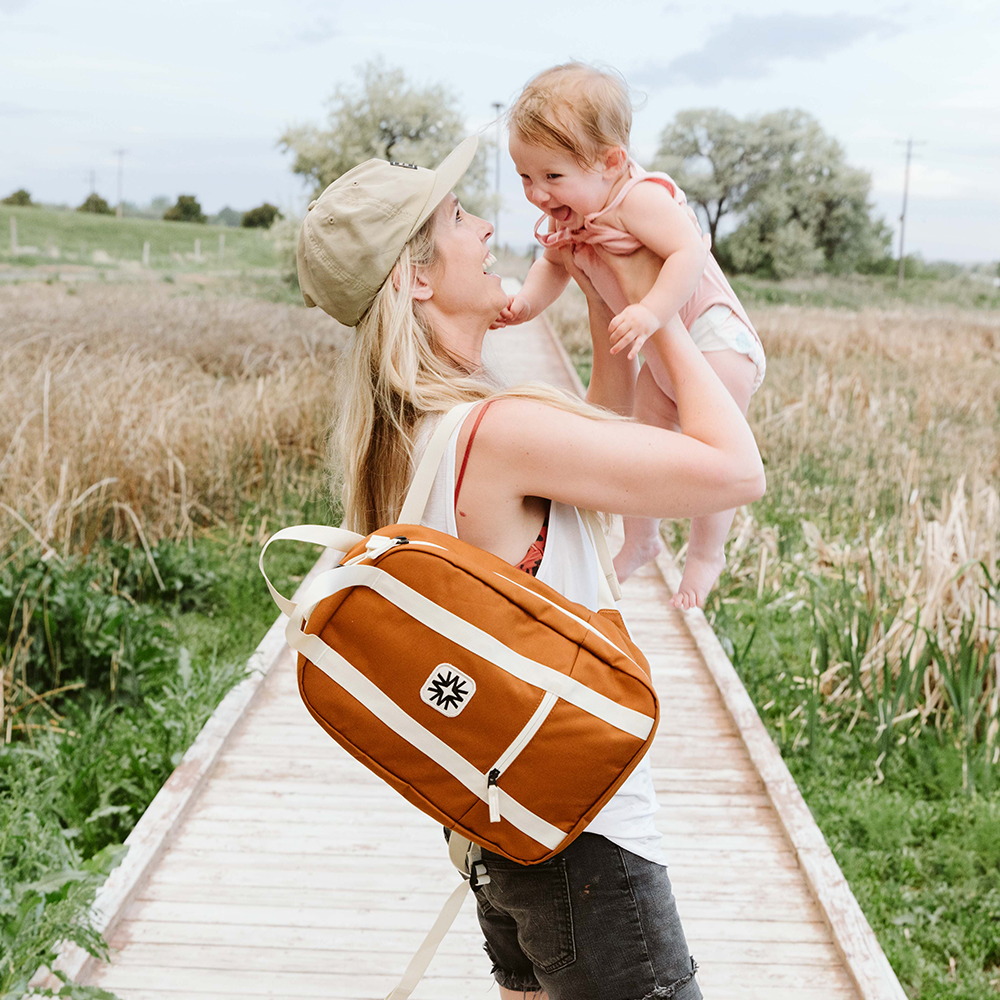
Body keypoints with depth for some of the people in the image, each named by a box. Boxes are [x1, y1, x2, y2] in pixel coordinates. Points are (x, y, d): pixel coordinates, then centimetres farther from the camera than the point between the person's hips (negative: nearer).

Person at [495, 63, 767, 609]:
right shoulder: (567, 219, -4)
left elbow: (688, 254, -37)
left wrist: (650, 312, -47)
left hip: (712, 335, -8)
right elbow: (552, 264, 10)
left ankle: (706, 555, 10)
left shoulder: (640, 198, -30)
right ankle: (641, 540, 34)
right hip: (660, 353, 9)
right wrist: (527, 301, -10)